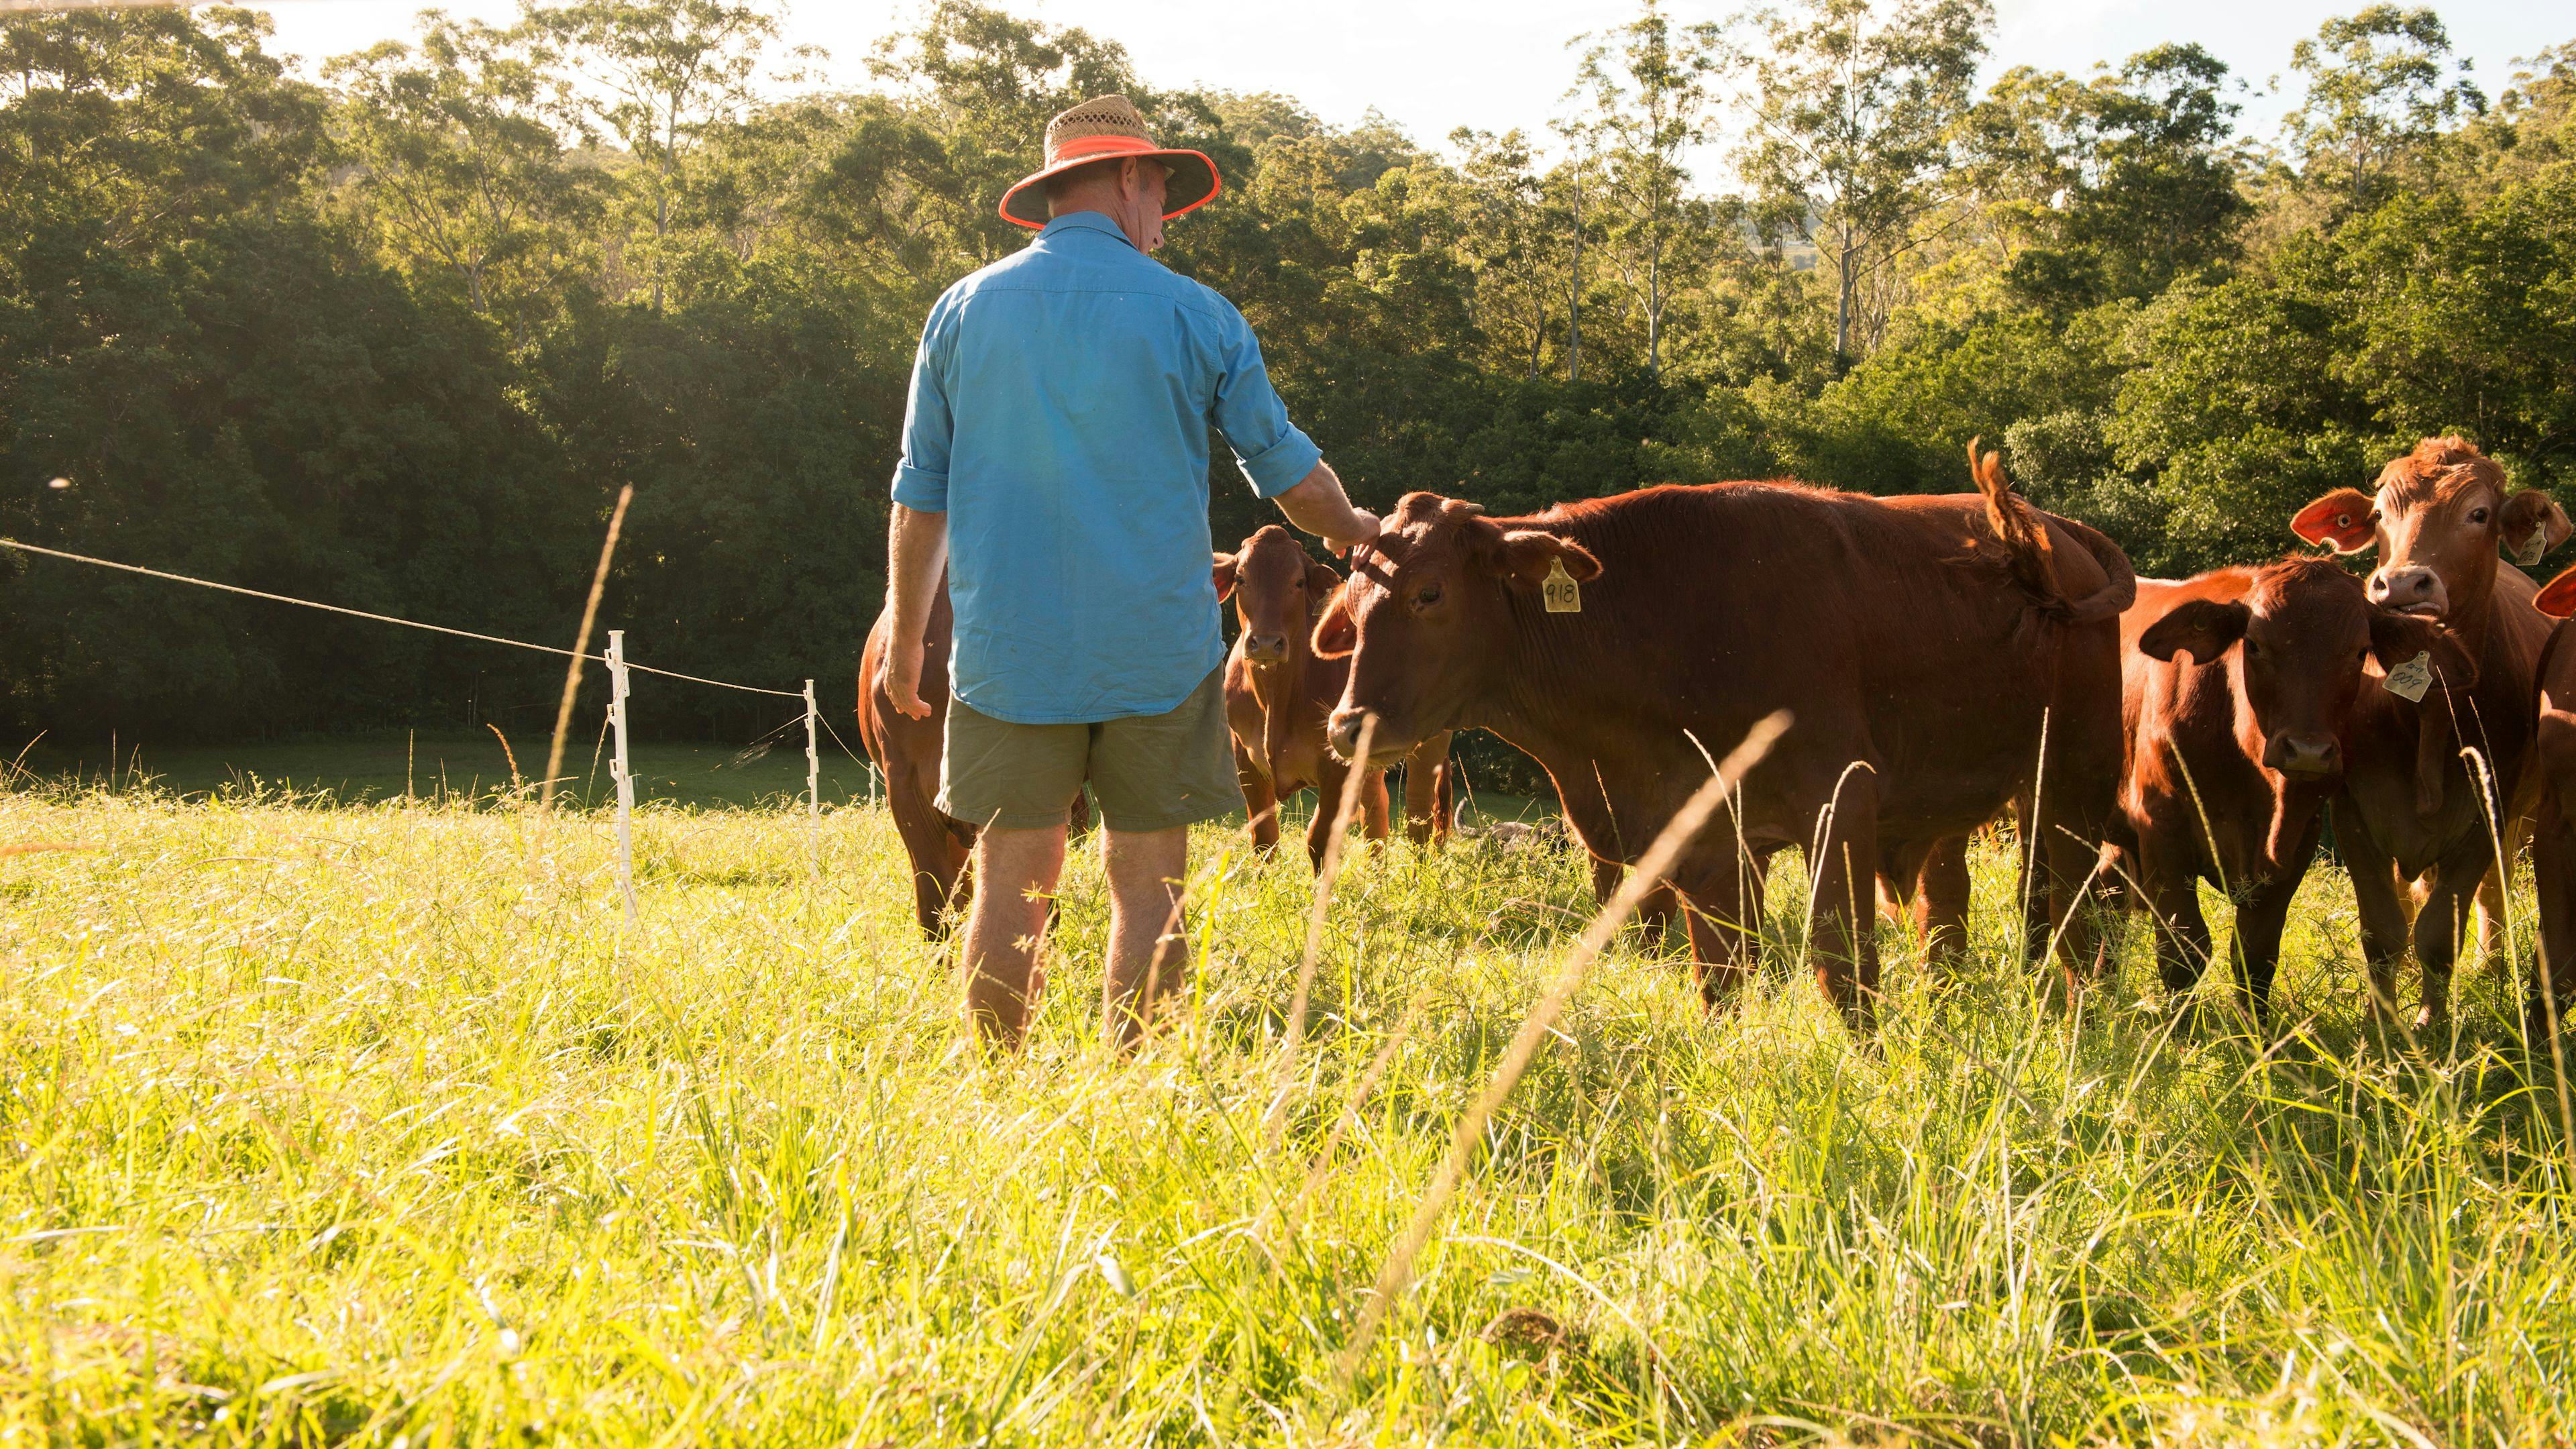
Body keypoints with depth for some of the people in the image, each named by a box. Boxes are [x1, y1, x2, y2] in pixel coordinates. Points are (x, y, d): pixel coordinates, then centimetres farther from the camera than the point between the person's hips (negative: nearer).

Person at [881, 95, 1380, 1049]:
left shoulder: (964, 312, 5)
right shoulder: (1195, 316, -1)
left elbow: (920, 496, 8)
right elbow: (1287, 468, 9)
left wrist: (904, 642, 17)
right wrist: (1351, 531, 29)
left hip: (1009, 649, 2)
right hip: (1157, 649, -2)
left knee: (1012, 880, 7)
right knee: (1149, 884, 5)